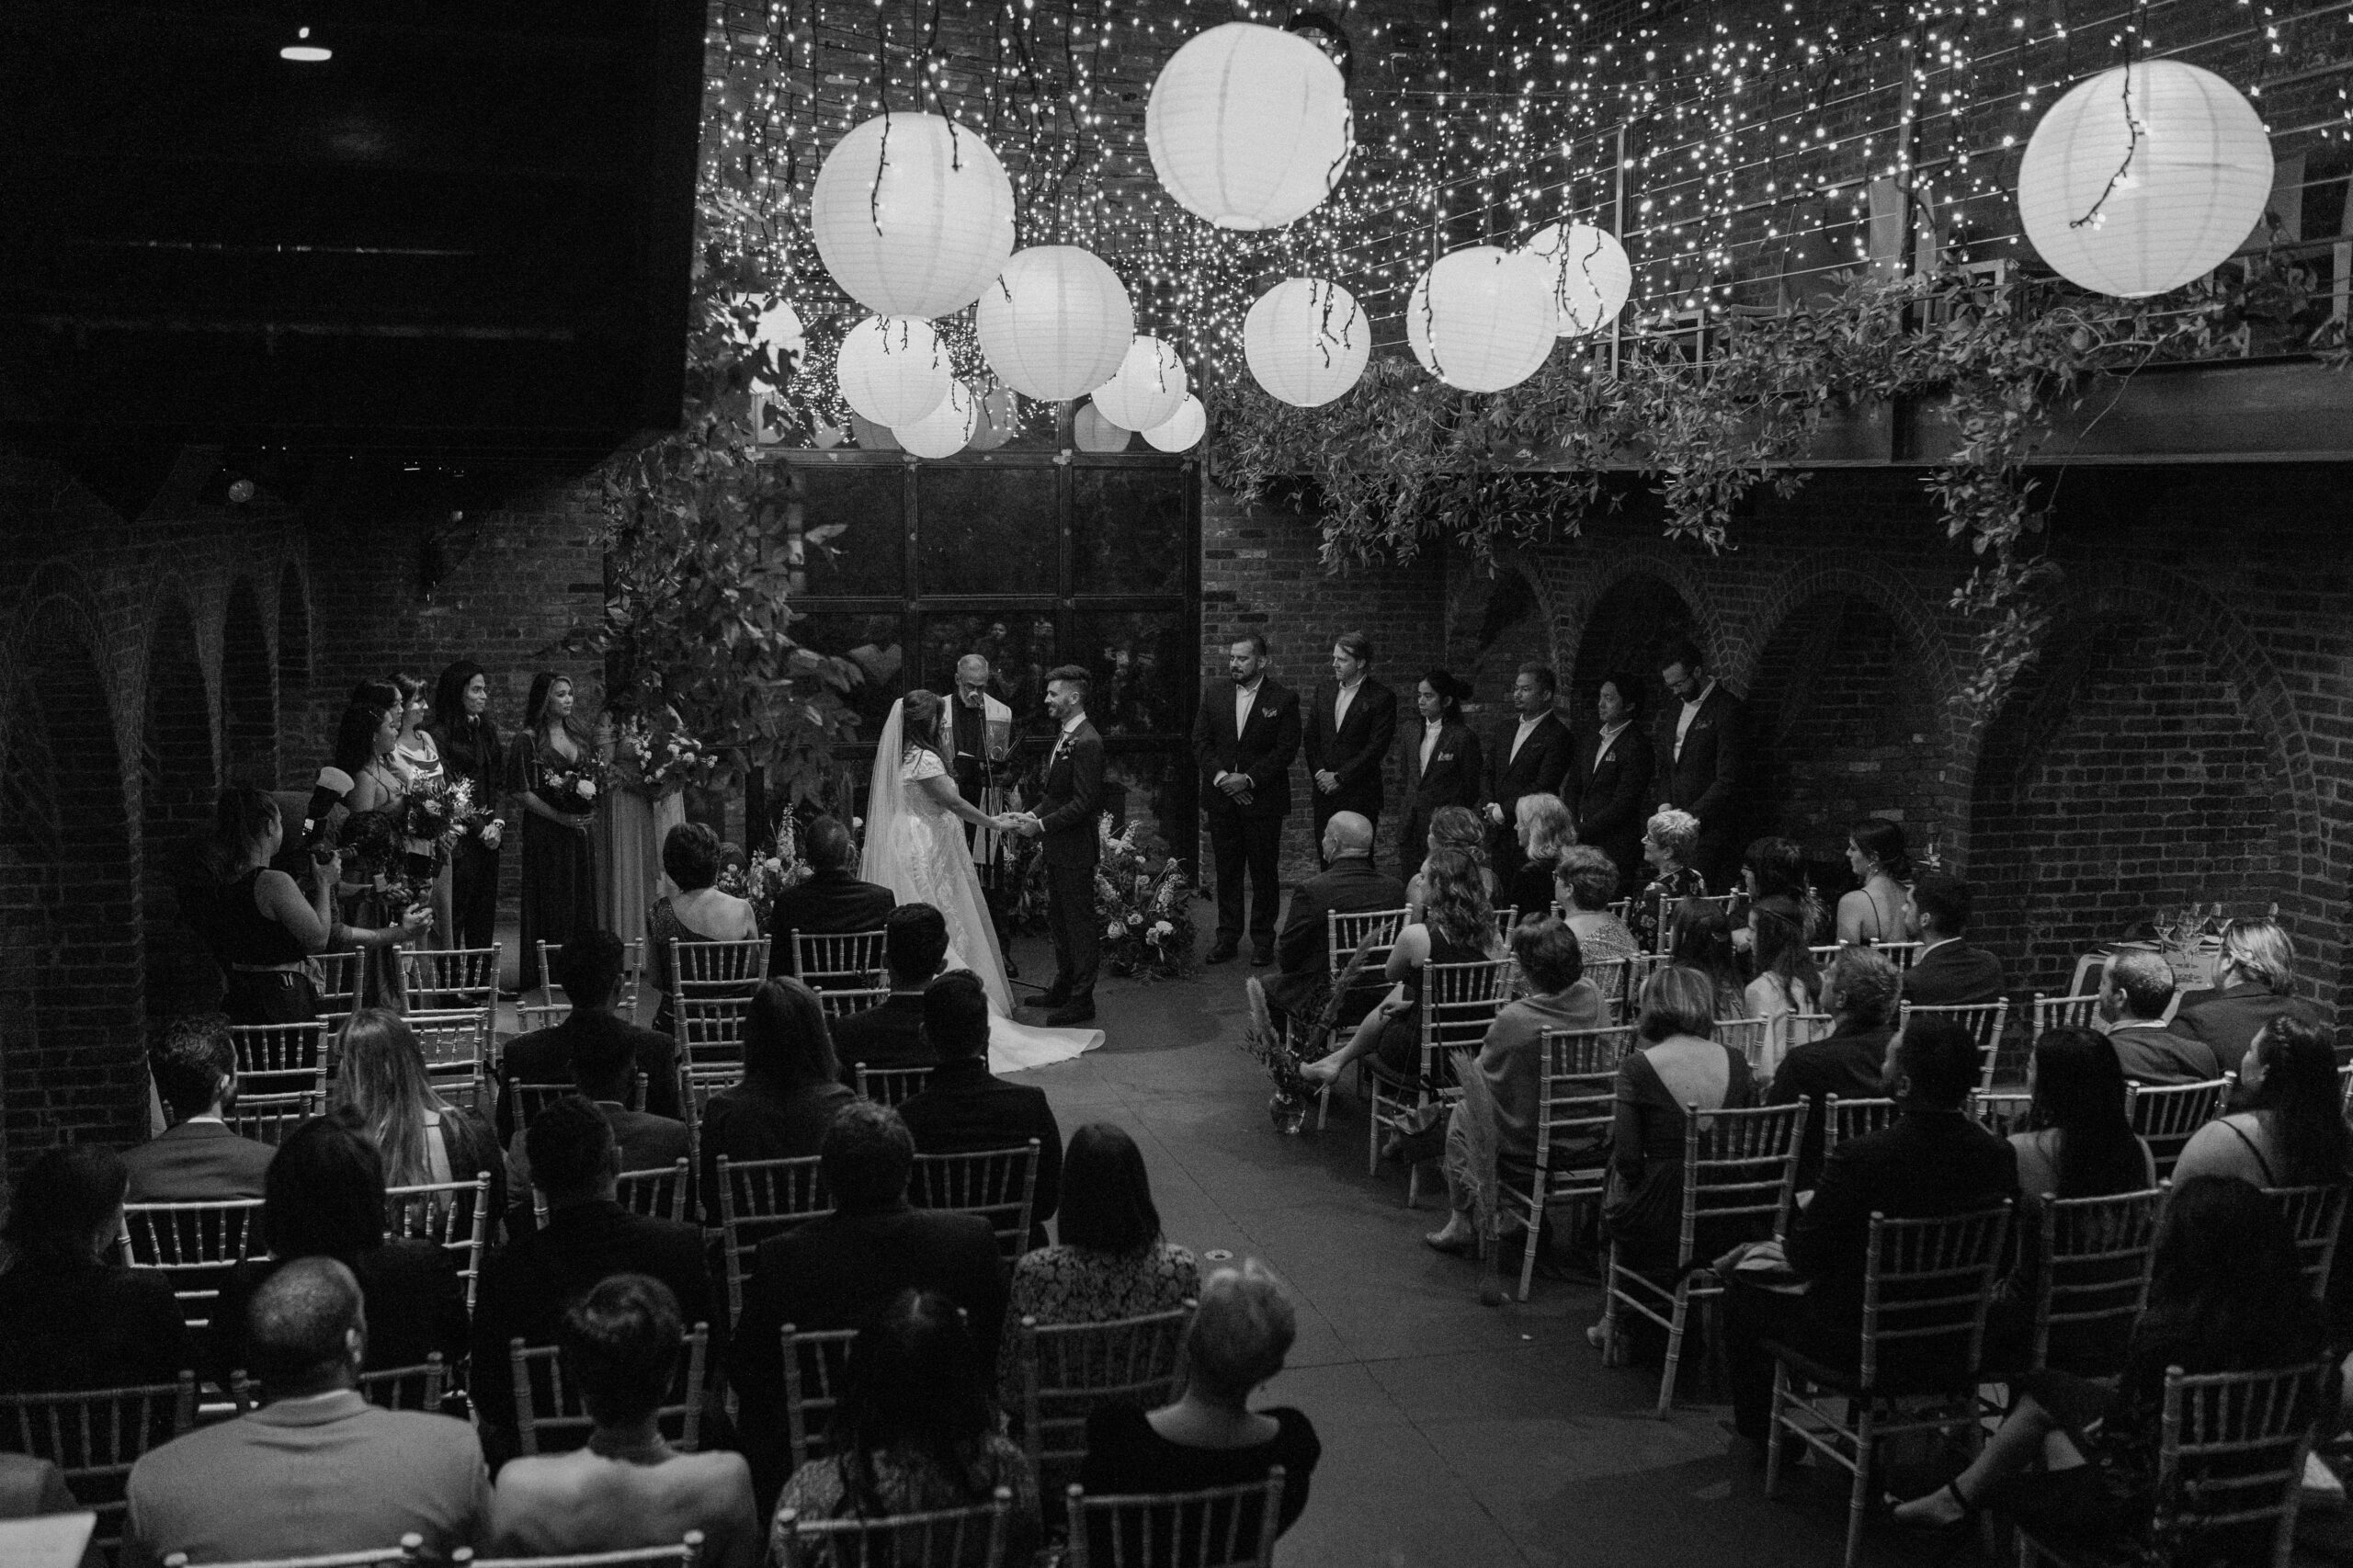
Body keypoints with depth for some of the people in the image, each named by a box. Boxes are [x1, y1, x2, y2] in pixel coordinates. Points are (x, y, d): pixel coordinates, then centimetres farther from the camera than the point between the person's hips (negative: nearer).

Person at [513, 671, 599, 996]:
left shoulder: (578, 733, 9)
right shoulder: (529, 740, -10)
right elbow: (522, 792, -12)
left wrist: (591, 808, 0)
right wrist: (560, 817, -17)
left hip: (579, 827, 6)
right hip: (545, 832, -6)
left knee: (582, 896, 7)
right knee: (552, 900, -2)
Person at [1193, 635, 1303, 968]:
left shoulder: (1283, 699, -3)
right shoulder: (1214, 696, 7)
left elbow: (1286, 749, -7)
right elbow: (1200, 743, 5)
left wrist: (1249, 779, -14)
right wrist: (1221, 776, -10)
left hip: (1263, 799, -3)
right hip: (1222, 799, 3)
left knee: (1264, 872, 2)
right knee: (1226, 871, 8)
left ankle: (1263, 940, 12)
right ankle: (1227, 937, 16)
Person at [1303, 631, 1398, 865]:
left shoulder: (1382, 698, -6)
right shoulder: (1323, 690, 12)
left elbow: (1376, 747, -11)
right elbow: (1310, 738, 13)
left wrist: (1339, 778, -12)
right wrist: (1319, 773, -3)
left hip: (1359, 794, -5)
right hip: (1324, 791, 5)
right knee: (1327, 859, 5)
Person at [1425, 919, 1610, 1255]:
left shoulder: (1513, 1019, -29)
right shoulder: (1595, 1000, -13)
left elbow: (1482, 1074, -11)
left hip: (1524, 1155, -5)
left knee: (1462, 1113, 23)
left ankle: (1463, 1223, 34)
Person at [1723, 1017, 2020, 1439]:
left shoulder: (1860, 1158, -29)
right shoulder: (1998, 1154, -14)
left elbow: (1804, 1260, -18)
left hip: (1861, 1343, -5)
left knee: (1745, 1288, 19)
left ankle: (1758, 1427, 36)